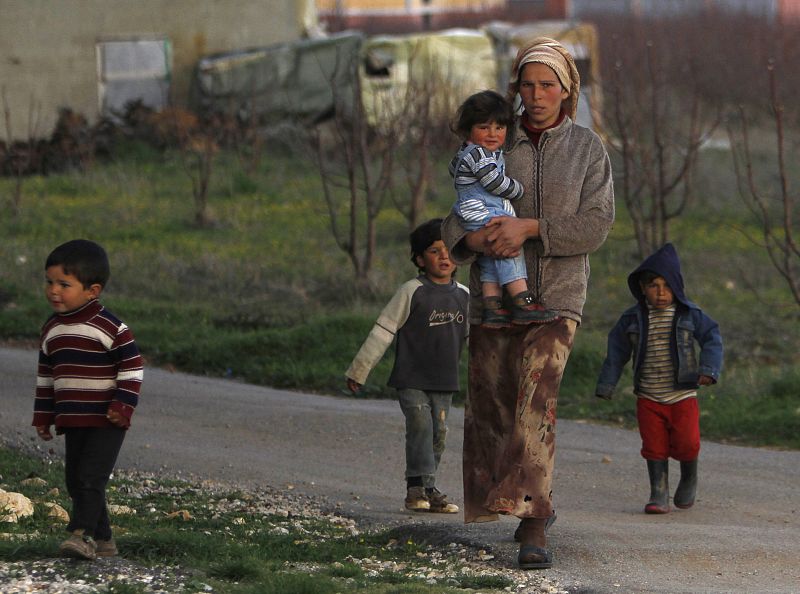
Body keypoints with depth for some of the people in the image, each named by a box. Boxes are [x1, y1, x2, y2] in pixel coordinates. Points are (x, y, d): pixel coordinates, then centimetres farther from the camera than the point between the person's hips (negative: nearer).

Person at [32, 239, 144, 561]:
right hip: (72, 421, 7)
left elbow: (132, 367, -10)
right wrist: (42, 416, 17)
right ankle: (102, 539, 16)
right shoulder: (51, 330, 9)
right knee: (75, 480, 8)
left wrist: (123, 405, -17)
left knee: (91, 477, -15)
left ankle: (83, 533, -17)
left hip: (106, 421, -7)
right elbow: (45, 376, 17)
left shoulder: (110, 327, -12)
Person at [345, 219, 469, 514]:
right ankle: (422, 488, -16)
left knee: (439, 433, 3)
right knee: (420, 427, -16)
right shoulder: (412, 292, -8)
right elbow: (383, 331, -6)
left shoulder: (463, 295, 7)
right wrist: (359, 369, -6)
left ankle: (420, 490, 10)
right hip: (411, 379, -5)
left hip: (444, 381, 5)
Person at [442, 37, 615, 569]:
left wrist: (528, 227, -21)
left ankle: (533, 530, -25)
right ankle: (536, 502, 29)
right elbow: (457, 221, 2)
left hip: (557, 294, -3)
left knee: (536, 401, -20)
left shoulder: (588, 149, 2)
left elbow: (596, 225, -8)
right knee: (491, 408, 4)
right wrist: (475, 239, -22)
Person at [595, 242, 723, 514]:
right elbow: (617, 351, 8)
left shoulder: (690, 315, -2)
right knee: (654, 446, -1)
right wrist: (606, 384, 8)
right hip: (649, 398, 1)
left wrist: (708, 369, -14)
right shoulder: (632, 319, 1)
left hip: (682, 396, -1)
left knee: (686, 443, -9)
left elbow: (712, 338, 1)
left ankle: (689, 479, 21)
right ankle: (659, 494, 8)